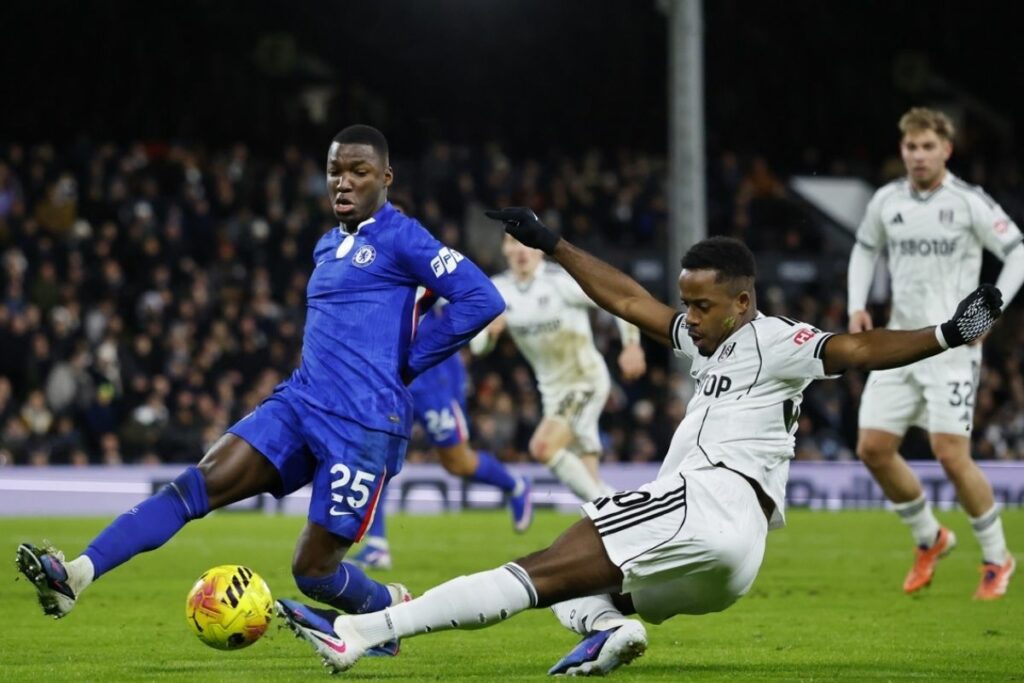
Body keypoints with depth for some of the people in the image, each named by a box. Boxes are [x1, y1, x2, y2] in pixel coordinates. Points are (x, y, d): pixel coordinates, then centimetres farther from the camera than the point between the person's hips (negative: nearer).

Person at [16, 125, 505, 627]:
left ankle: (392, 609, 26)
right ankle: (76, 575, -26)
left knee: (312, 571, -6)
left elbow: (482, 299, -14)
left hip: (363, 425, -7)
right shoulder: (327, 246, 19)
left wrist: (406, 364, -9)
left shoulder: (400, 238, -5)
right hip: (300, 403, 7)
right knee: (200, 482, -13)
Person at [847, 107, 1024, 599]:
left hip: (952, 344, -5)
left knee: (951, 455, -14)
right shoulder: (886, 202, 6)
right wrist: (857, 304, 8)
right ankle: (929, 539, 22)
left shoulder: (969, 202, -8)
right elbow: (865, 249, 23)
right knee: (873, 448, -1)